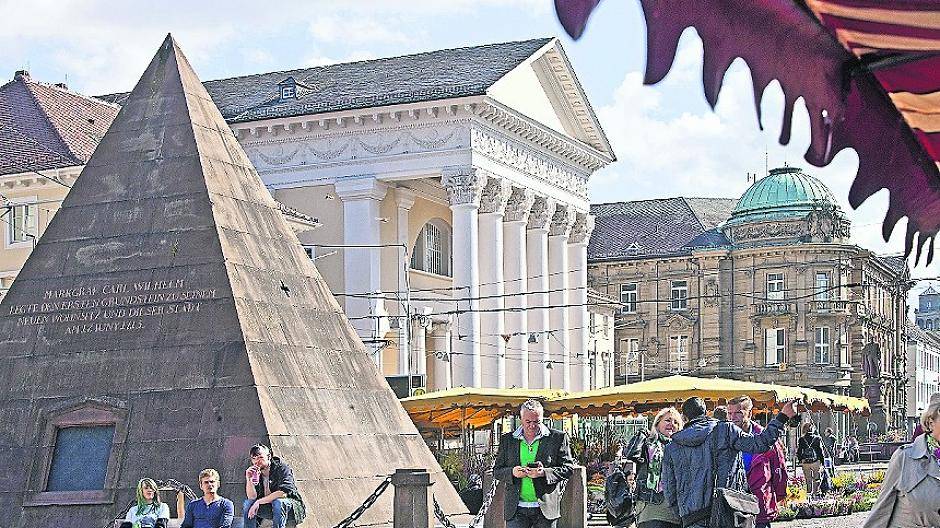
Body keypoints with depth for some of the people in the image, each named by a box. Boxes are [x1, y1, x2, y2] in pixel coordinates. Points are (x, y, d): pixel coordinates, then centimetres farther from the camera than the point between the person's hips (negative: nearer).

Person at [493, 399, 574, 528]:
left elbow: (568, 468, 0)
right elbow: (497, 471, 10)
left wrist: (544, 473, -17)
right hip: (516, 509, 1)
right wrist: (512, 472, -12)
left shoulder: (558, 438, 2)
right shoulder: (507, 440, 9)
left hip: (546, 507, -1)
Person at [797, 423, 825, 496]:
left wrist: (800, 460, 14)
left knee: (808, 479, 11)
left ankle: (809, 492, 11)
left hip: (805, 462, 1)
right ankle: (816, 492, 5)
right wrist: (822, 461, 4)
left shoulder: (801, 439, 1)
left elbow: (798, 451, 3)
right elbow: (821, 451, -3)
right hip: (816, 461, -1)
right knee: (816, 479, 8)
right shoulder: (817, 438, -3)